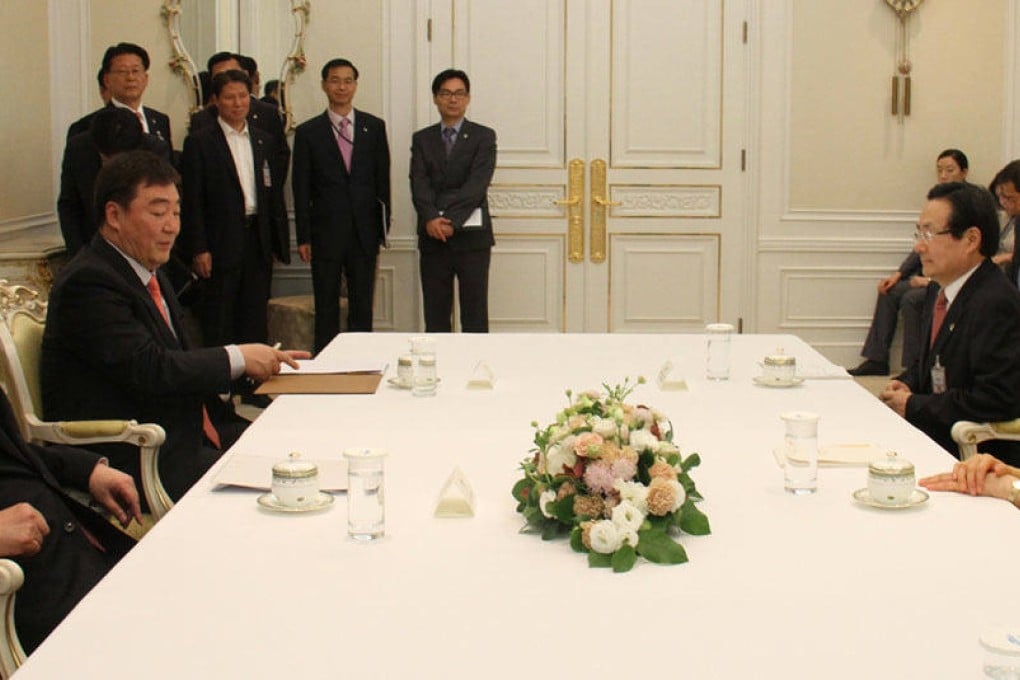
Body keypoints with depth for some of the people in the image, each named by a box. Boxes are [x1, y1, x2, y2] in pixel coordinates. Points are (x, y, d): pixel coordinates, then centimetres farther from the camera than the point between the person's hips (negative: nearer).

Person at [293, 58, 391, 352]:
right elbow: (301, 189, 2)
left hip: (364, 231, 1)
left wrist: (382, 228, 3)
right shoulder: (308, 132, 3)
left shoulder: (374, 127, 7)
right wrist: (303, 237, -2)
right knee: (326, 308, 4)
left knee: (362, 306, 6)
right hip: (325, 232, -1)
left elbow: (383, 181, 7)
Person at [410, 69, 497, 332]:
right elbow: (419, 183, -1)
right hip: (432, 237, 2)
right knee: (435, 314, 5)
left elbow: (477, 184, -9)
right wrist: (431, 219, -19)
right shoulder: (422, 139, 12)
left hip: (471, 235, -2)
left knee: (475, 315, 0)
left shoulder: (483, 137, 4)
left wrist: (451, 220, -19)